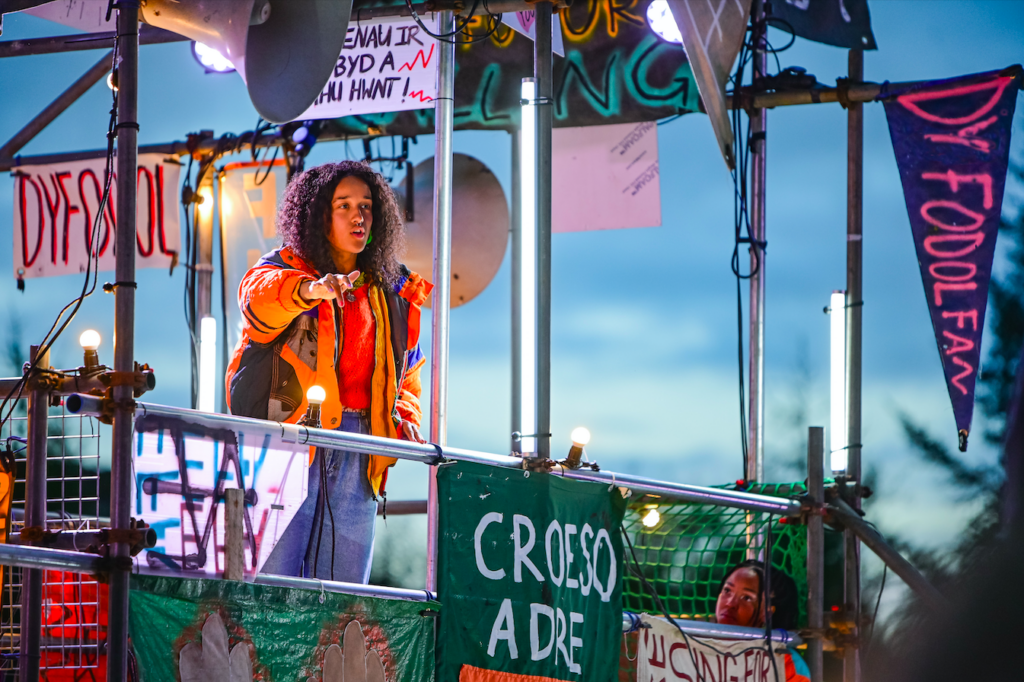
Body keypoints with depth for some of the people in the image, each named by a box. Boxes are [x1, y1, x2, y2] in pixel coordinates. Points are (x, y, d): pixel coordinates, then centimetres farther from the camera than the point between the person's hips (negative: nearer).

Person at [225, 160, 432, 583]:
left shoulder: (390, 291, 17)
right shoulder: (285, 268, 1)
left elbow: (405, 373, 28)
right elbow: (259, 296, -24)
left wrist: (405, 418, 8)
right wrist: (310, 288, -45)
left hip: (357, 451, 5)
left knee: (343, 591, 3)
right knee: (273, 580, -11)